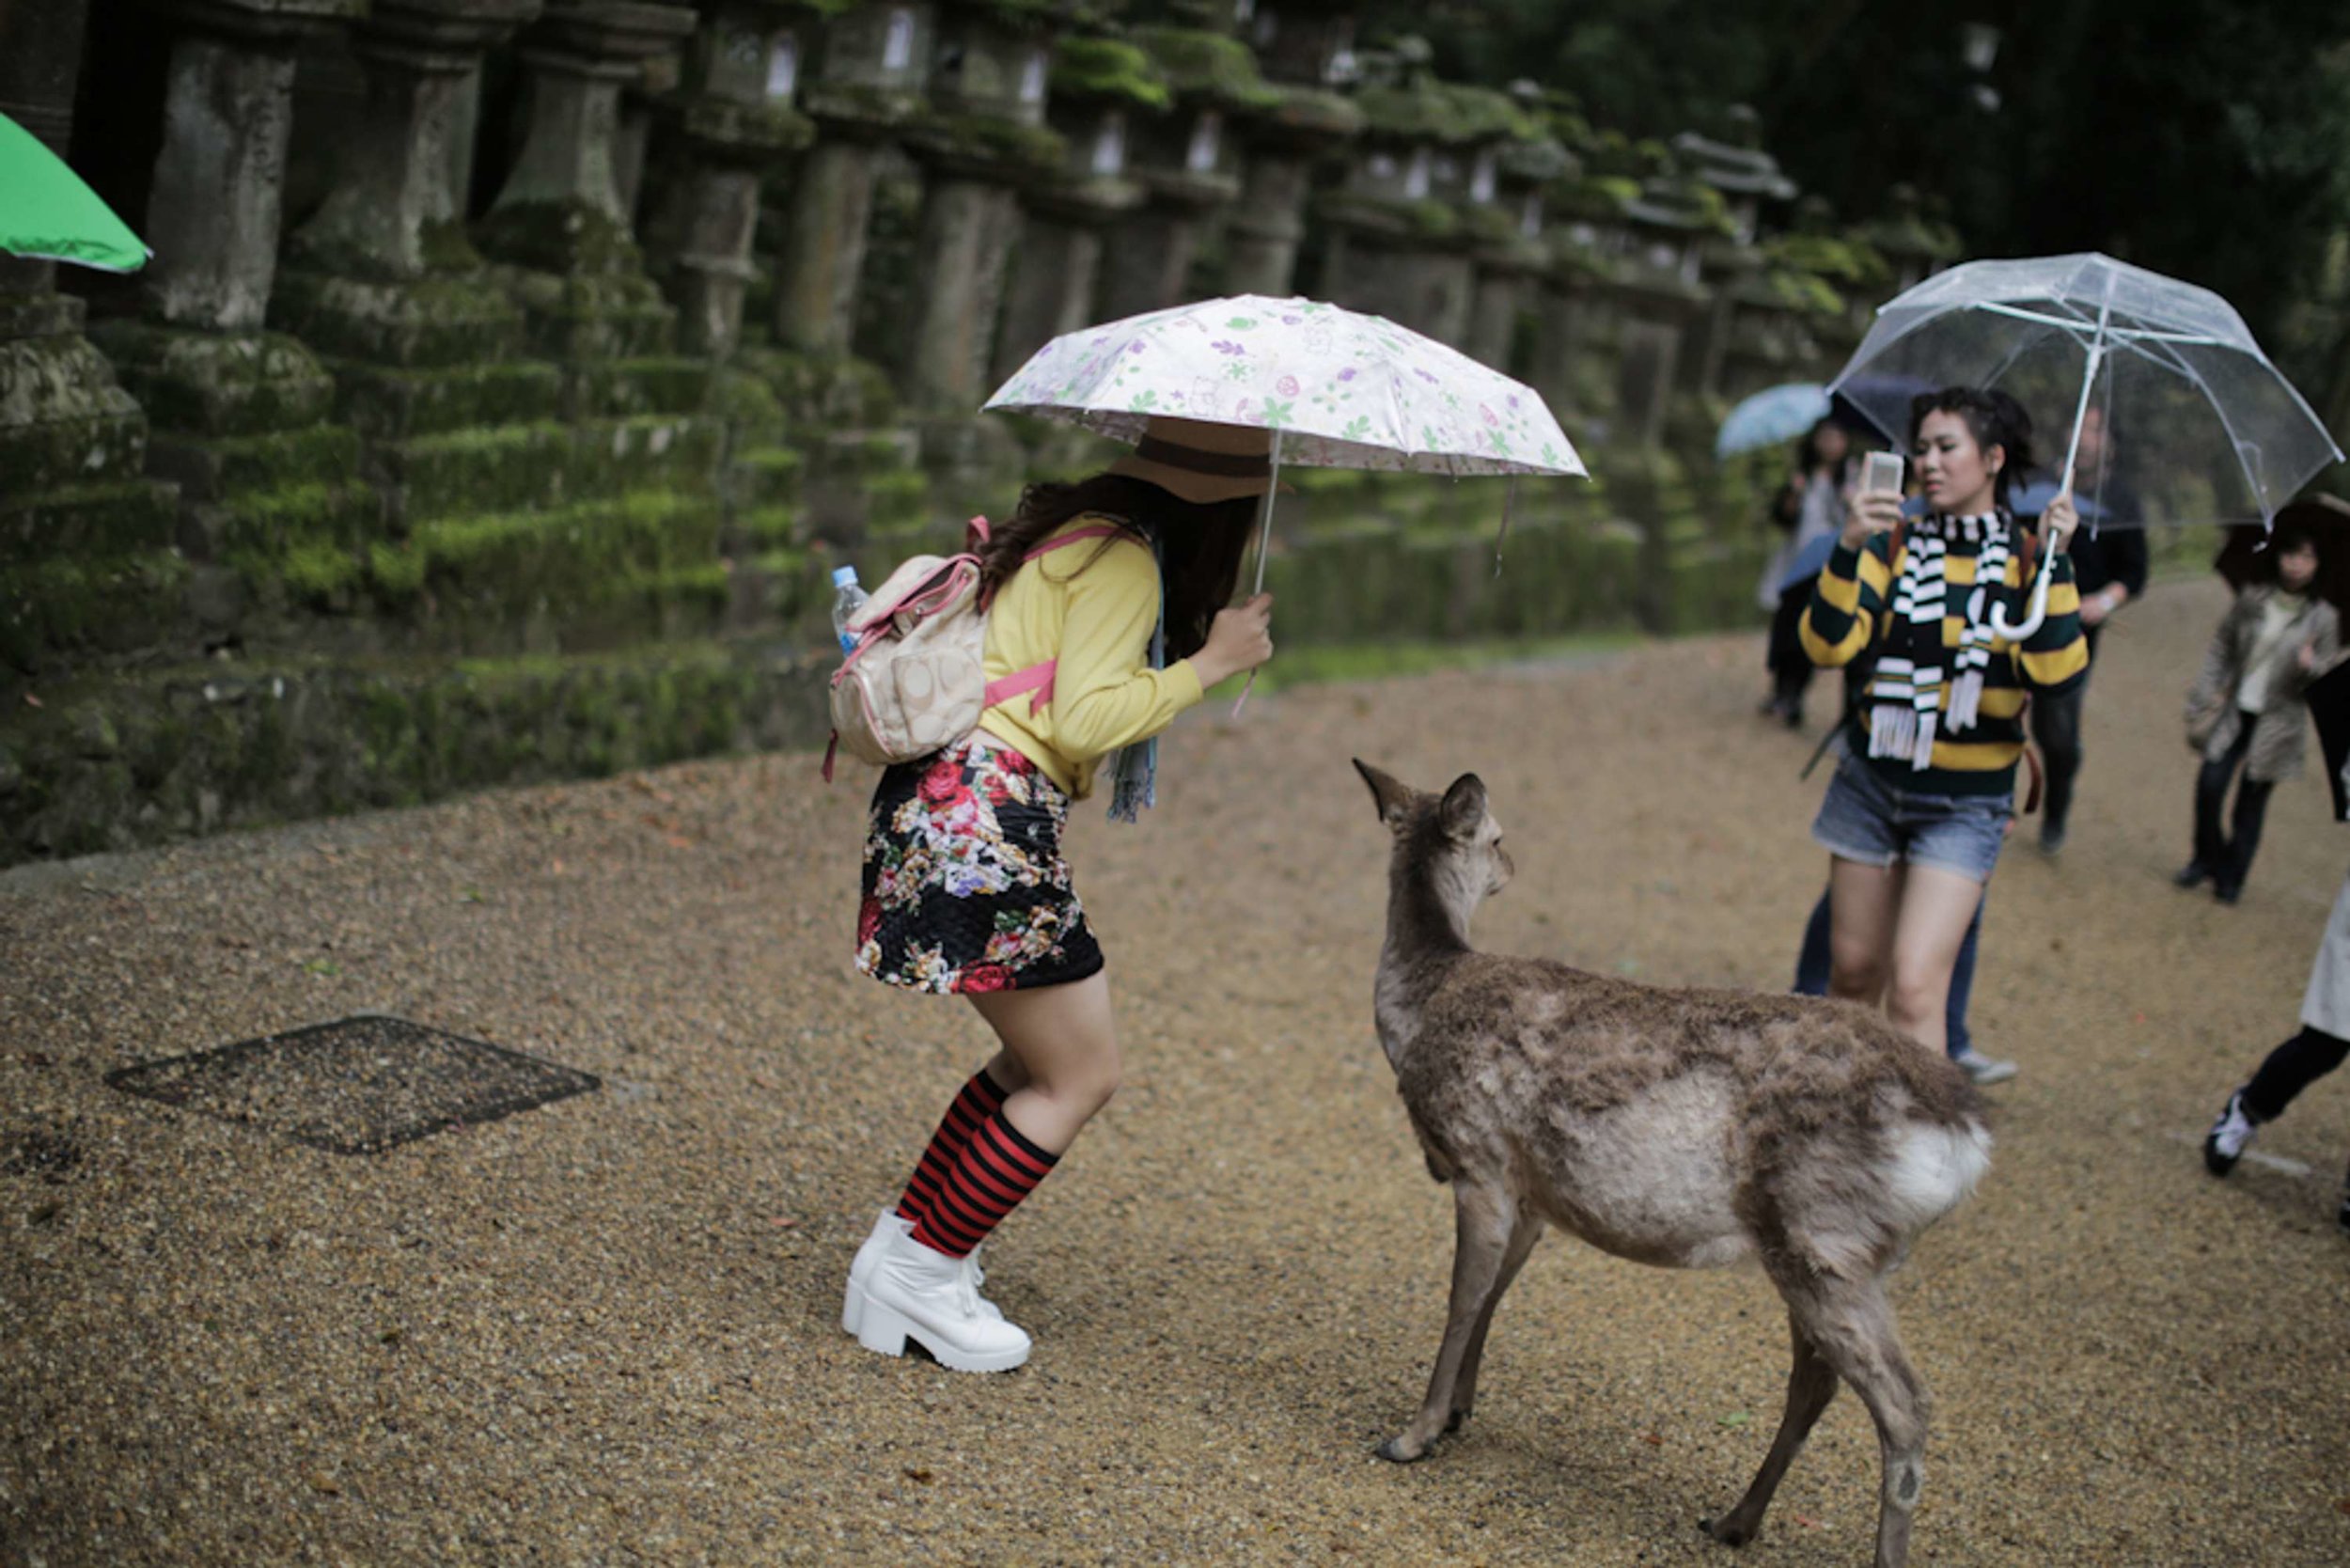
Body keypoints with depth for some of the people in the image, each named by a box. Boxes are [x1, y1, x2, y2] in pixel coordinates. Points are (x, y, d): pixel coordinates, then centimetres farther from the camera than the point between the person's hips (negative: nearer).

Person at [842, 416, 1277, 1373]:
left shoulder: (1078, 529, 18)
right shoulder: (1123, 560, -10)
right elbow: (1082, 719, -19)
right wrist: (1210, 662, -11)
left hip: (942, 803, 10)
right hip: (988, 819, -10)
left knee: (1043, 1061, 18)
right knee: (1081, 1077, 0)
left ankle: (902, 1251, 20)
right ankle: (920, 1280, 5)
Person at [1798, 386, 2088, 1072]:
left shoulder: (2027, 558, -4)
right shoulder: (1894, 545, 0)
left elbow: (2058, 674, -18)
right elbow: (1827, 644, -12)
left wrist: (2056, 561, -22)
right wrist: (1849, 549, -23)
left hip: (1965, 805, -3)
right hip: (1873, 783, 3)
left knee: (1914, 986, -14)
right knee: (1853, 973, 11)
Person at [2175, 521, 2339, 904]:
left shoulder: (2322, 617, -5)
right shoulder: (2251, 599, -1)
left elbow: (2326, 668, -2)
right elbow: (2222, 646, 8)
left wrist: (2310, 665, -26)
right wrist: (2206, 694, 2)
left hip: (2275, 722, -1)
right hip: (2234, 710, 2)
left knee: (2252, 801, 4)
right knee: (2210, 784, -9)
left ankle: (2231, 879, 19)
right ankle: (2207, 859, 15)